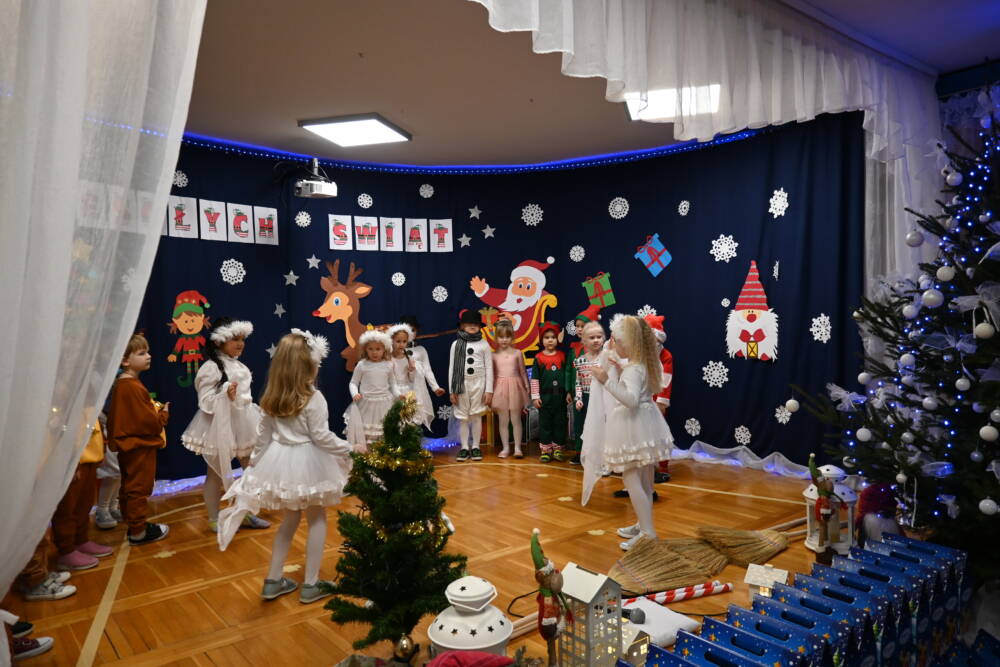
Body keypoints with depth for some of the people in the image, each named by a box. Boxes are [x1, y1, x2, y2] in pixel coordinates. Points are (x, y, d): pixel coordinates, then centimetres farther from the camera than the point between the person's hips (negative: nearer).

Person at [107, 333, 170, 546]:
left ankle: (134, 524, 31)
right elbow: (147, 421, -23)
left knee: (129, 488, 18)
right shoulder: (133, 387, -23)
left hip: (129, 445, 10)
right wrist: (163, 415, -5)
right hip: (140, 446, -10)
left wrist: (156, 410, 5)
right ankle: (138, 532, 10)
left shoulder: (121, 384, 9)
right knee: (139, 489, 0)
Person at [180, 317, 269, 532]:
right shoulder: (211, 367, -16)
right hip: (220, 427, -8)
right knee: (216, 474, 7)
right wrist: (226, 395, -35)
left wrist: (256, 420, 18)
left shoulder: (238, 366, 8)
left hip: (241, 424, 8)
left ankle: (247, 514, 26)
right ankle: (214, 520, 22)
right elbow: (205, 402, -19)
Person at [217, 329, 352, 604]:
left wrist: (255, 461, 18)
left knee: (289, 519, 22)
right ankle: (310, 584, 18)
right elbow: (321, 437, -16)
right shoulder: (314, 398, -18)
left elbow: (264, 434, 8)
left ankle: (273, 580, 29)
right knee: (317, 519, 12)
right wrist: (347, 450, -2)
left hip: (280, 462, 6)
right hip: (308, 463, -6)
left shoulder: (272, 397, 1)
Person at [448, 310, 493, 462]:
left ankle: (475, 447, 13)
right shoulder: (456, 344, 3)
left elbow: (489, 368, 1)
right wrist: (452, 390, 0)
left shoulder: (484, 344, 1)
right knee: (462, 417, 4)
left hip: (478, 383, -1)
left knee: (476, 416, 3)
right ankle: (464, 447, 13)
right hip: (461, 383, 1)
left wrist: (489, 390, -3)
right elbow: (452, 368, 4)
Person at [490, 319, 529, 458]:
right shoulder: (494, 355, 2)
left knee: (515, 420, 4)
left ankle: (517, 447, 11)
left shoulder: (517, 353, 0)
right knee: (503, 420, 7)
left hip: (515, 387, -1)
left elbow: (523, 372, 5)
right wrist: (490, 391, 5)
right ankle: (505, 448, 16)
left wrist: (527, 387, 3)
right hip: (500, 389, 1)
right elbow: (493, 375, 6)